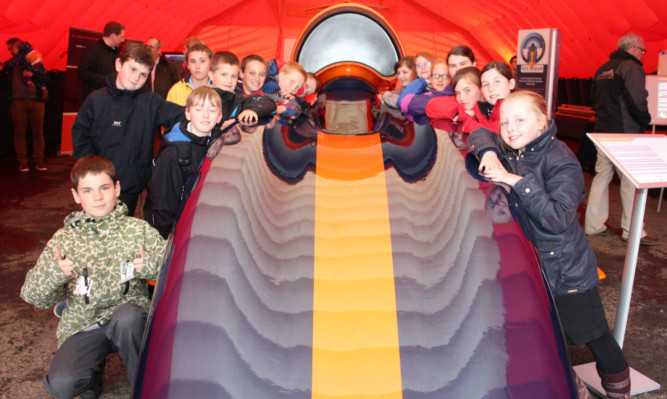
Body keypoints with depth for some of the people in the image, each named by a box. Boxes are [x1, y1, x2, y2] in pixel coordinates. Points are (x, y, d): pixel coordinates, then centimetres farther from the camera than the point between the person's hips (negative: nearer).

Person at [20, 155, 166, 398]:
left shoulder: (138, 229, 2)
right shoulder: (63, 239, 5)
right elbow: (33, 296, 2)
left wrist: (151, 267, -23)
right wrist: (52, 275, -20)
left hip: (130, 321, -1)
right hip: (83, 326, 1)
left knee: (128, 315, -36)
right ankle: (93, 371, 13)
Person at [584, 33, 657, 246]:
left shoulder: (602, 69, 15)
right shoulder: (631, 67, -11)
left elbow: (595, 101, 20)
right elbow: (637, 102, -19)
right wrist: (645, 121, -3)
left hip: (602, 131, 8)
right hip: (624, 133, -8)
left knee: (602, 176, 13)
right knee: (631, 181, -1)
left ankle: (594, 224, 16)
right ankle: (632, 231, 4)